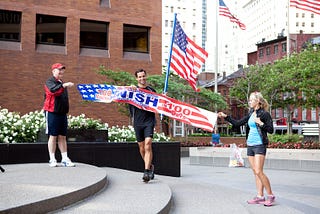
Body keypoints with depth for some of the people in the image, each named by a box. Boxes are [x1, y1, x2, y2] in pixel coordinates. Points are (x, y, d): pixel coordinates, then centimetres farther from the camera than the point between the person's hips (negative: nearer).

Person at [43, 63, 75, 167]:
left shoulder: (62, 83, 21)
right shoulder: (49, 81, -2)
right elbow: (53, 90, -25)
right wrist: (63, 85, -36)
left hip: (62, 113, 7)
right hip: (52, 112, -7)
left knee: (62, 136, 6)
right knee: (53, 136, -3)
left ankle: (65, 159, 8)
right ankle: (52, 160, 1)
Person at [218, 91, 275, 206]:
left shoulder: (264, 114, -5)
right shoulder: (250, 114, 15)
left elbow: (271, 130, -7)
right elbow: (237, 123, 19)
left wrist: (261, 123, -19)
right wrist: (225, 117, 15)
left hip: (259, 145, -7)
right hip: (250, 145, 7)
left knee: (258, 171, -13)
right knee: (255, 172, 7)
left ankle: (270, 195, -3)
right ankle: (260, 196, 10)